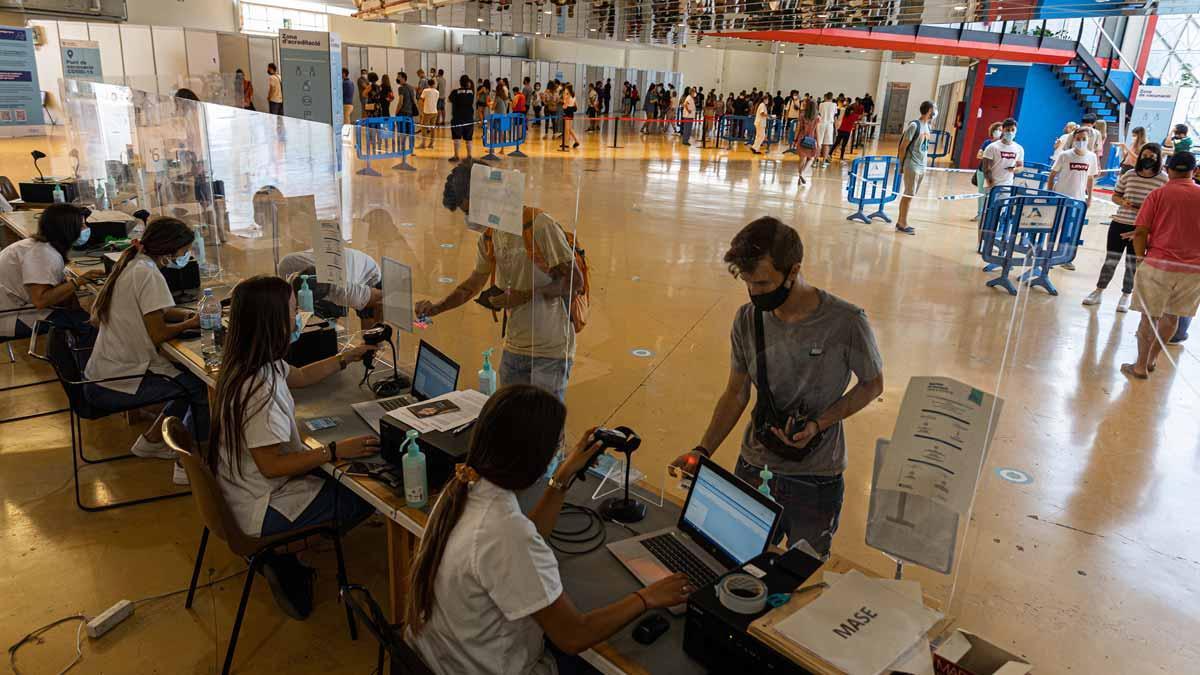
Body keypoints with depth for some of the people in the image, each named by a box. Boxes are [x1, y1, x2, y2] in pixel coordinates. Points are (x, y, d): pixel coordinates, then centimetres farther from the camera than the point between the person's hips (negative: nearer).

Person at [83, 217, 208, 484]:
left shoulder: (131, 265, 10)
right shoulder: (148, 274, -18)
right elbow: (158, 334, -19)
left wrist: (185, 315, 3)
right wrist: (191, 323, -3)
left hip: (101, 377, 9)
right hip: (118, 384, -9)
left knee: (191, 379, 15)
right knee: (206, 386, -7)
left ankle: (150, 441, 24)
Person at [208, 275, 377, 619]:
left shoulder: (246, 364, 0)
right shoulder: (259, 388, -32)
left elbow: (301, 376, 19)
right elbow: (271, 465, -28)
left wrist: (349, 357, 18)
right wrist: (334, 451, -26)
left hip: (244, 492, 10)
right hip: (264, 510, -10)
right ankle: (285, 563, 9)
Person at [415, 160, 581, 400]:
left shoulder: (538, 225, -16)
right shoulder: (489, 237, 8)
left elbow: (575, 281, -16)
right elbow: (474, 282, 20)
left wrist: (526, 295, -20)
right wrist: (436, 308, 8)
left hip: (550, 352, -7)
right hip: (513, 347, 7)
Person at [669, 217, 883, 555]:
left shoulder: (846, 322, -20)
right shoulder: (748, 319, -9)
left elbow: (872, 384, -4)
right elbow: (736, 394, 1)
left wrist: (818, 425, -18)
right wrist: (703, 451, -11)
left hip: (816, 480, -3)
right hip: (754, 468, 3)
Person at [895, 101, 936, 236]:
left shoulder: (927, 126, 11)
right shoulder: (914, 125, -13)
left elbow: (925, 146, 14)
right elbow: (903, 146, -11)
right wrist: (901, 165, -7)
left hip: (921, 166, 7)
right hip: (912, 166, -7)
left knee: (908, 195, 11)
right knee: (908, 195, -2)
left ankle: (901, 222, 18)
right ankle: (903, 224, 5)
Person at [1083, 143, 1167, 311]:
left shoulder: (1164, 180, -5)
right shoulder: (1128, 175, 2)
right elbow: (1115, 196, 10)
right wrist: (1122, 202, -10)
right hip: (1119, 224, 2)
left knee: (1132, 264, 9)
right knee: (1111, 260, 10)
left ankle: (1125, 296, 24)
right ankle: (1098, 292, 23)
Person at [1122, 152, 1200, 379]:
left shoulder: (1158, 194, -6)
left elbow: (1140, 232, -9)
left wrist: (1141, 257, 5)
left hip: (1159, 264, -3)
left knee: (1150, 316, 5)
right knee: (1172, 315, 17)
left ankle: (1141, 366, 12)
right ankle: (1152, 358, 31)